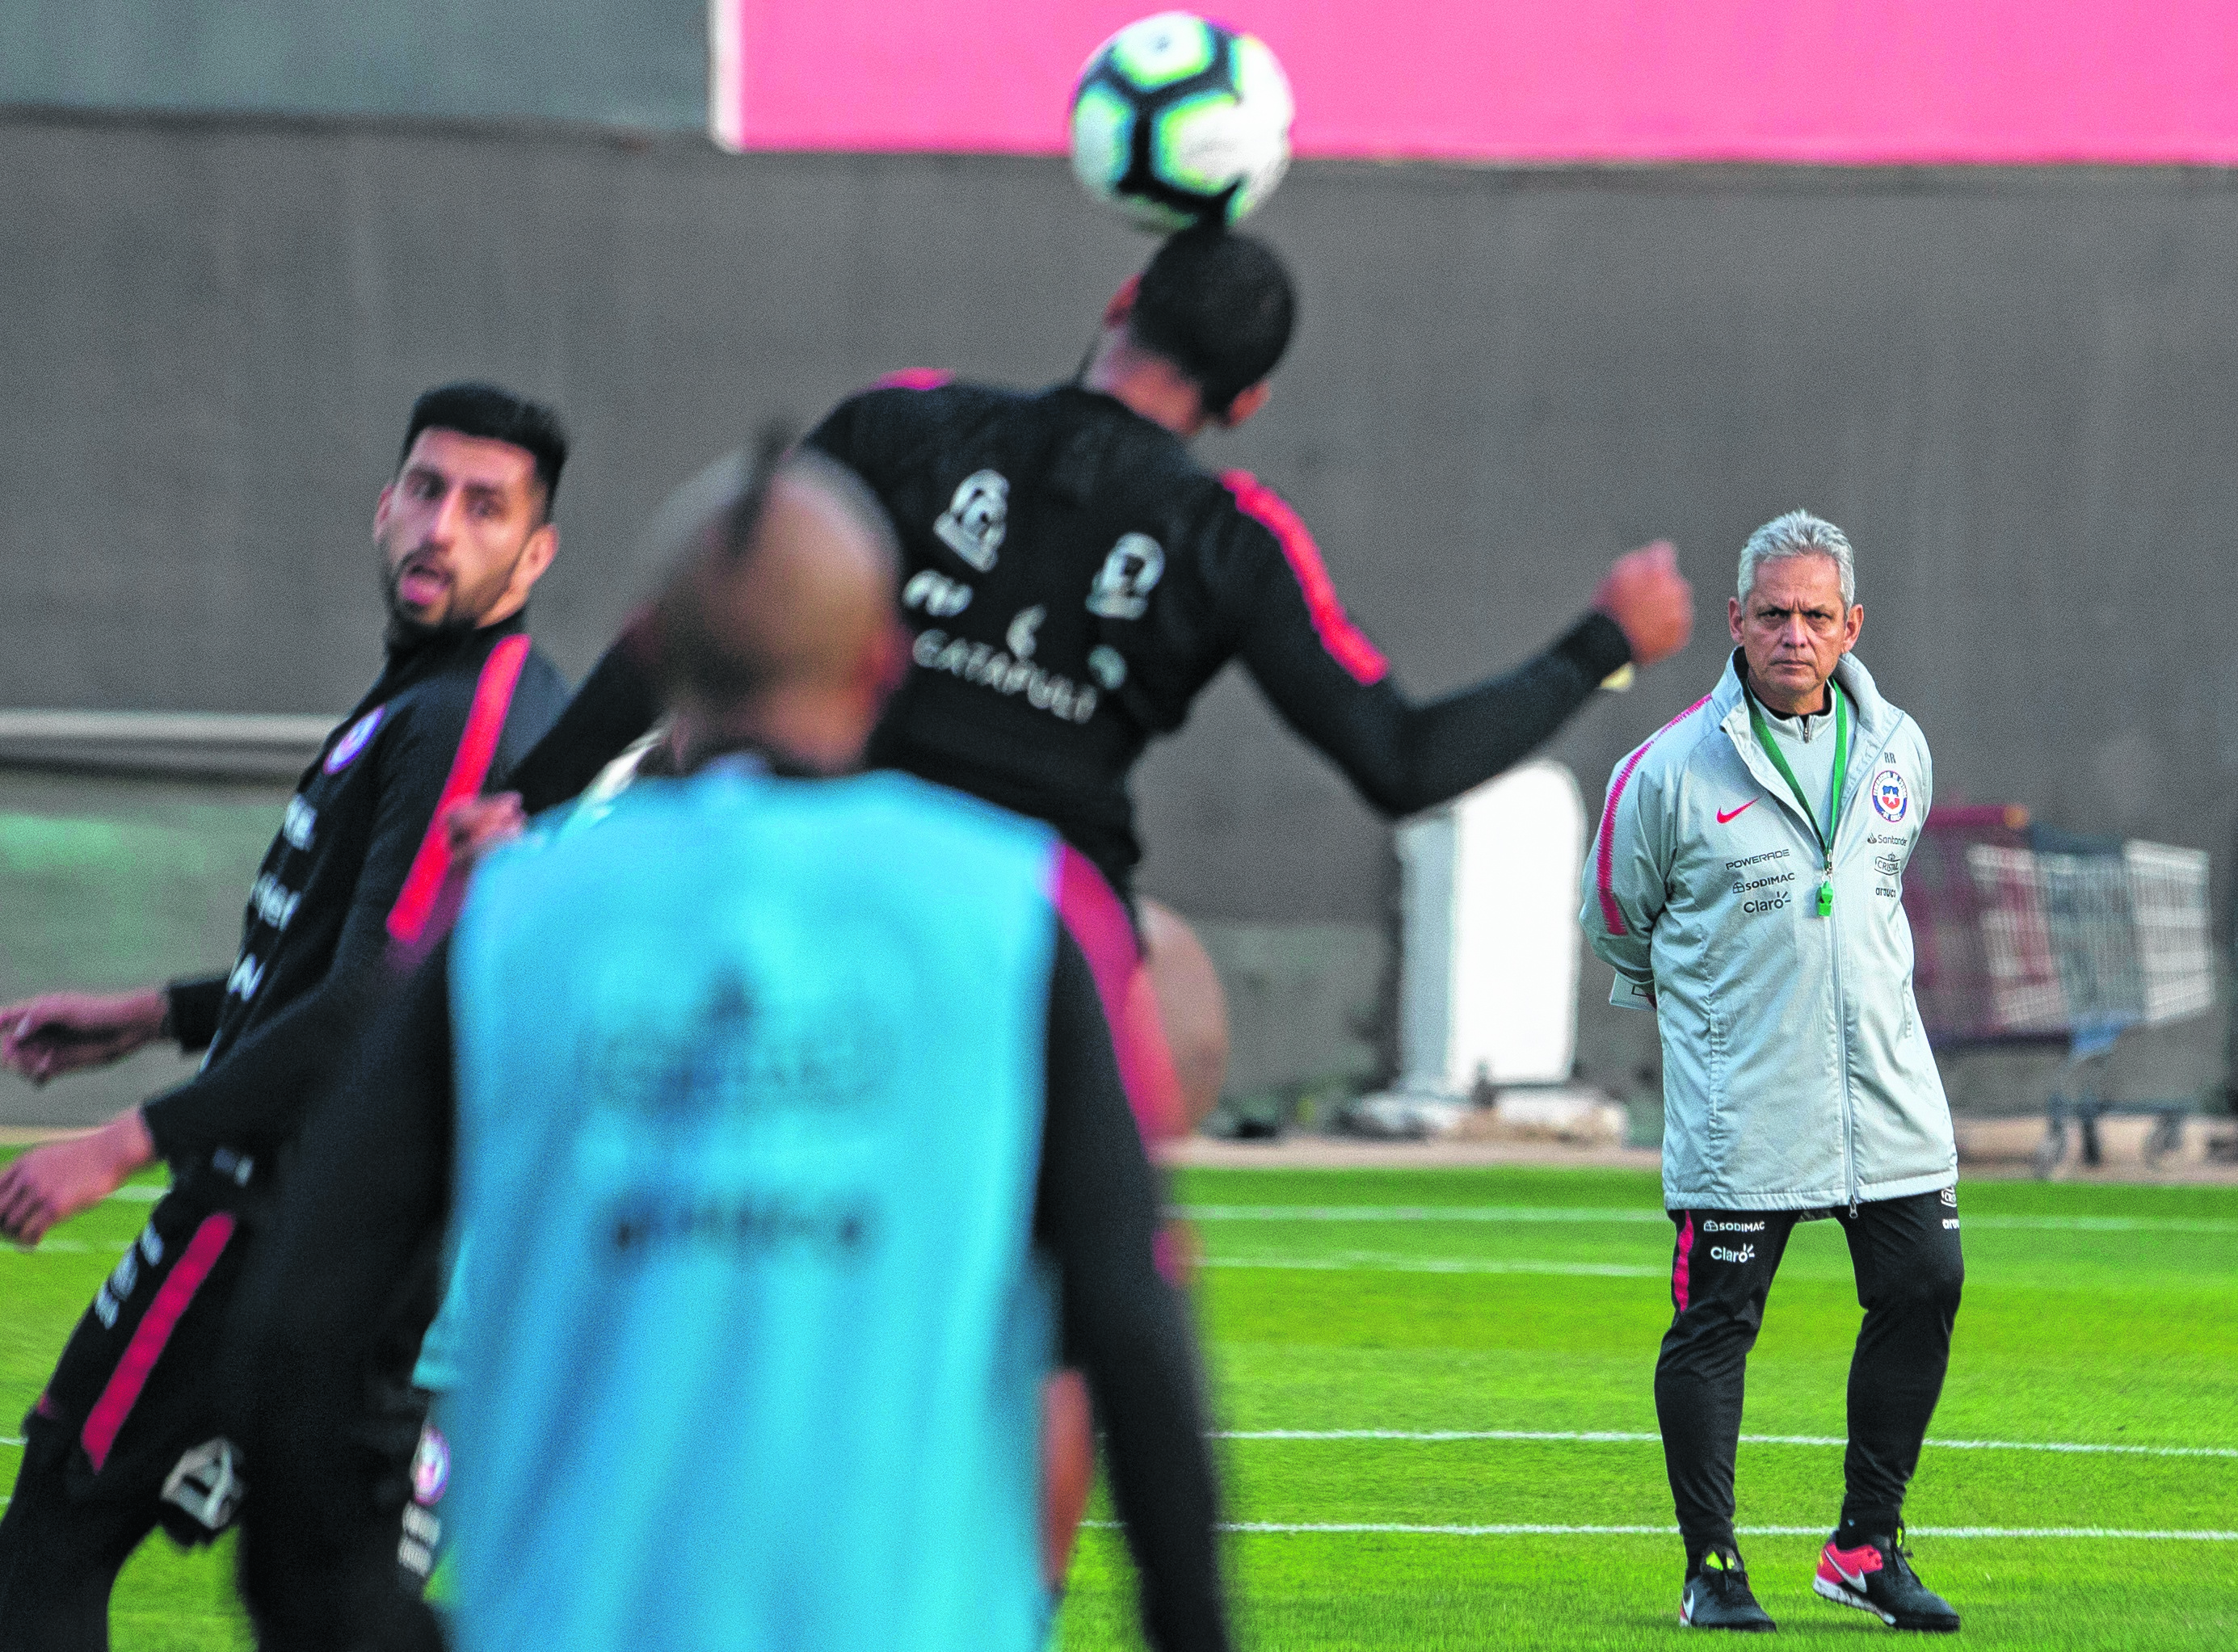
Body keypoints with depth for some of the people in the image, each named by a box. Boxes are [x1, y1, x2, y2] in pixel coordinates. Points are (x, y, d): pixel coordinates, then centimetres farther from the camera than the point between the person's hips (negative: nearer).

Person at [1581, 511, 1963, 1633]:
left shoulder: (1897, 749, 6)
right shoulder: (1674, 768, -8)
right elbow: (1615, 911, 7)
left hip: (1889, 1093, 4)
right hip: (1738, 1108, -4)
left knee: (1924, 1292, 1)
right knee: (1716, 1322, -4)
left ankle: (1867, 1547, 14)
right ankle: (1710, 1567, 7)